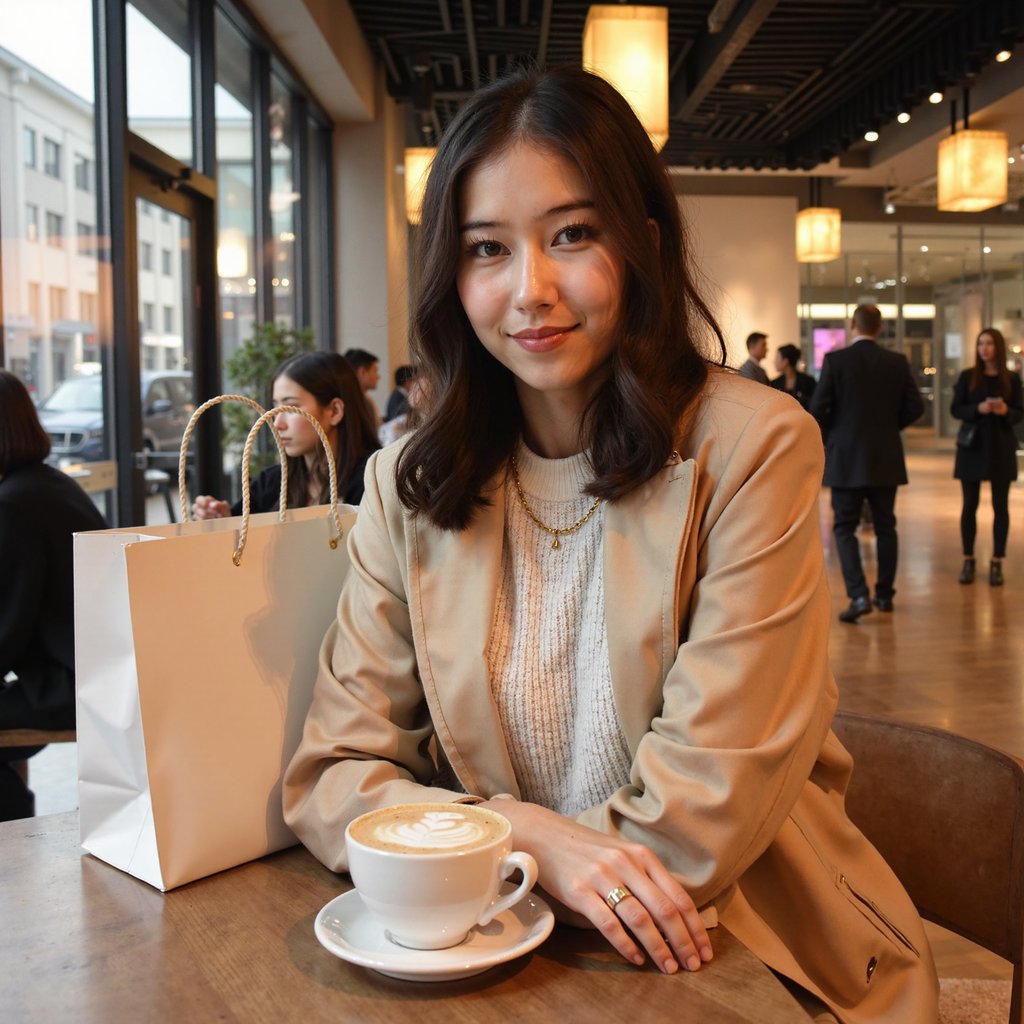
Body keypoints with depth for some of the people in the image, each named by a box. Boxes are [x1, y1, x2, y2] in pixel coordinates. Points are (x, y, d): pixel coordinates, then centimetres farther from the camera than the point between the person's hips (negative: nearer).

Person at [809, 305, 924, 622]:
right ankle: (885, 594, 20)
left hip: (846, 457, -3)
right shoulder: (897, 362, 1)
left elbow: (818, 408, -12)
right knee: (885, 527, 14)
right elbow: (915, 406, 0)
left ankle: (859, 595, -11)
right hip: (886, 458, 3)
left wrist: (830, 433, 7)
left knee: (844, 527, 2)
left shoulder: (835, 360, -9)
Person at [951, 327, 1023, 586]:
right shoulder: (967, 376, 2)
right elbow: (955, 409, 0)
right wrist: (978, 409, -18)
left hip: (1001, 447, 0)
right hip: (973, 446, 0)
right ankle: (968, 561, 13)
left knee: (1000, 505, 2)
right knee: (969, 504, 3)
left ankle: (997, 563, 9)